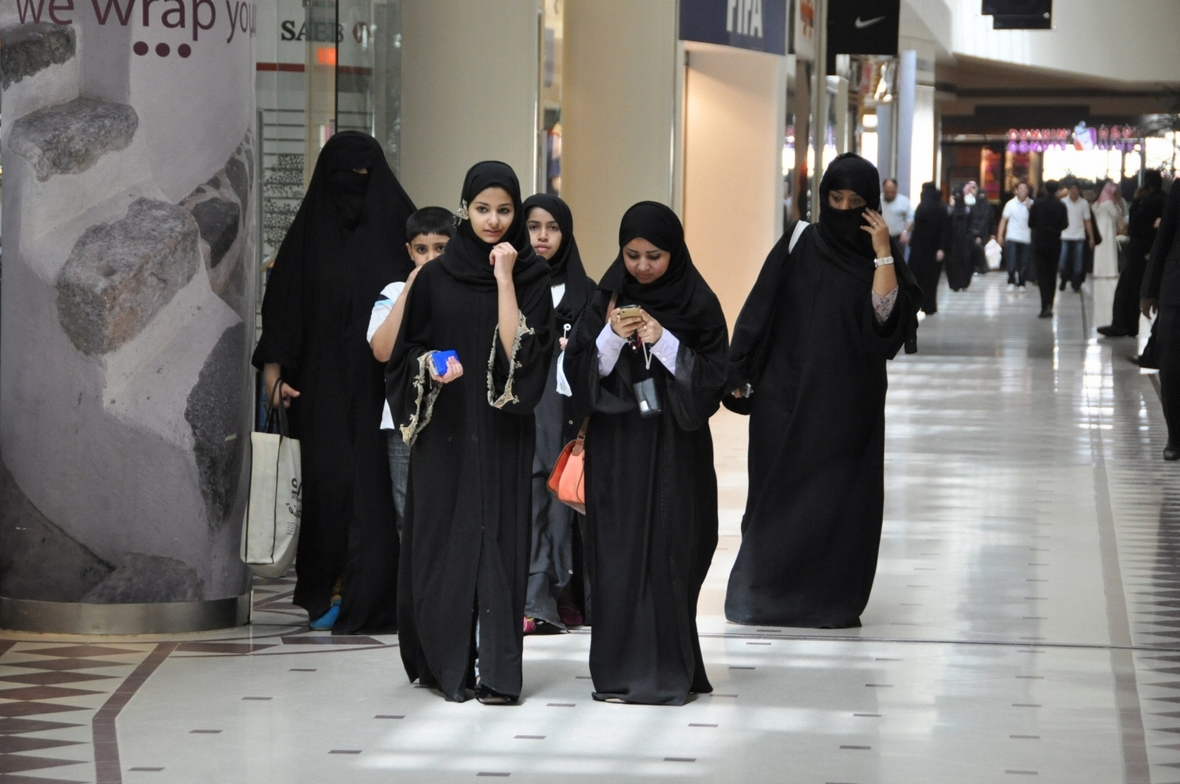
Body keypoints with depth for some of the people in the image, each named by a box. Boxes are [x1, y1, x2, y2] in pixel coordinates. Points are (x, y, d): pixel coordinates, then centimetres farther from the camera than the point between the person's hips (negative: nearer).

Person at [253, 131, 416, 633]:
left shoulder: (399, 228, 5)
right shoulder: (309, 234, 7)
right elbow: (282, 305, 5)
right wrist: (274, 368, -7)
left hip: (383, 386, 0)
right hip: (325, 385, 0)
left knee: (375, 491, -4)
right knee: (331, 481, -7)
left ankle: (368, 601, -1)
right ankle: (327, 588, 7)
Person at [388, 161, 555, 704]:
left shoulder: (531, 276, 2)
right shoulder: (435, 277, 5)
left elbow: (520, 348, -12)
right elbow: (408, 350, 8)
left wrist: (504, 279, -15)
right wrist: (431, 365, -13)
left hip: (502, 433, -1)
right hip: (444, 429, 1)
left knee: (498, 536, -5)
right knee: (444, 535, 1)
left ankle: (498, 671, -5)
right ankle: (443, 661, 9)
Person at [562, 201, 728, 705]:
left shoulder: (698, 304, -1)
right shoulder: (607, 300, 4)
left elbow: (714, 377, -5)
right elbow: (578, 370, 0)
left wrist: (663, 341, -16)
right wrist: (612, 338, -16)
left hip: (675, 447, -2)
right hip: (615, 447, 2)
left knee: (670, 553, -4)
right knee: (617, 552, -1)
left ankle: (670, 671, 4)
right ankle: (621, 670, 5)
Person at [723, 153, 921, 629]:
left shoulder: (880, 257, 3)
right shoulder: (799, 245, 3)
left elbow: (886, 313, -13)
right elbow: (761, 309, 2)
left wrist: (882, 251, -16)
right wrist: (740, 374, -4)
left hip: (849, 400, 0)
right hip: (788, 392, 0)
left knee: (840, 498, -1)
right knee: (780, 491, 2)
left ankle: (833, 598, 6)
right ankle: (763, 594, 7)